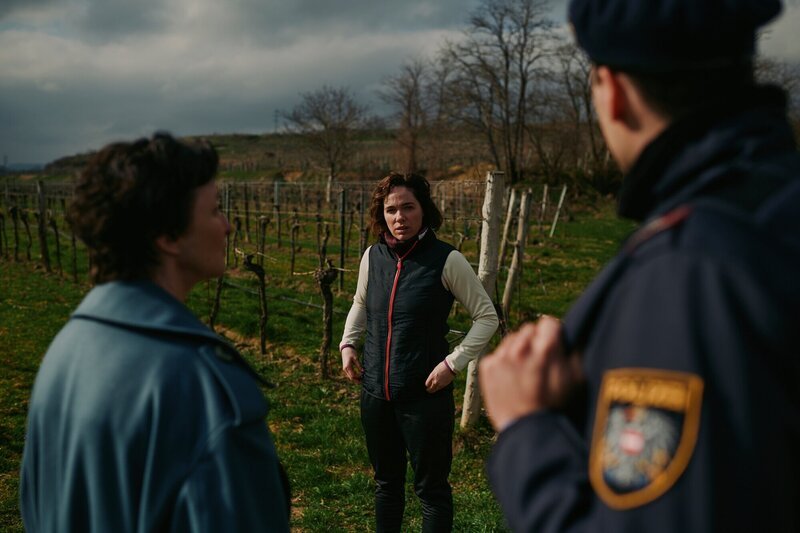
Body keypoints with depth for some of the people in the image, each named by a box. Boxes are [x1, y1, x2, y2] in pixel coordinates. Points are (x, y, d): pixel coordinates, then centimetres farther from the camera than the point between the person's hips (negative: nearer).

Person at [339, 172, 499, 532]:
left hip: (425, 395, -5)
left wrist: (453, 363, -14)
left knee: (431, 488, 8)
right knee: (386, 482, 20)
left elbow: (487, 317, -6)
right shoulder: (373, 256, 2)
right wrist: (347, 343, 8)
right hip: (375, 393, 5)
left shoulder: (446, 260, -12)